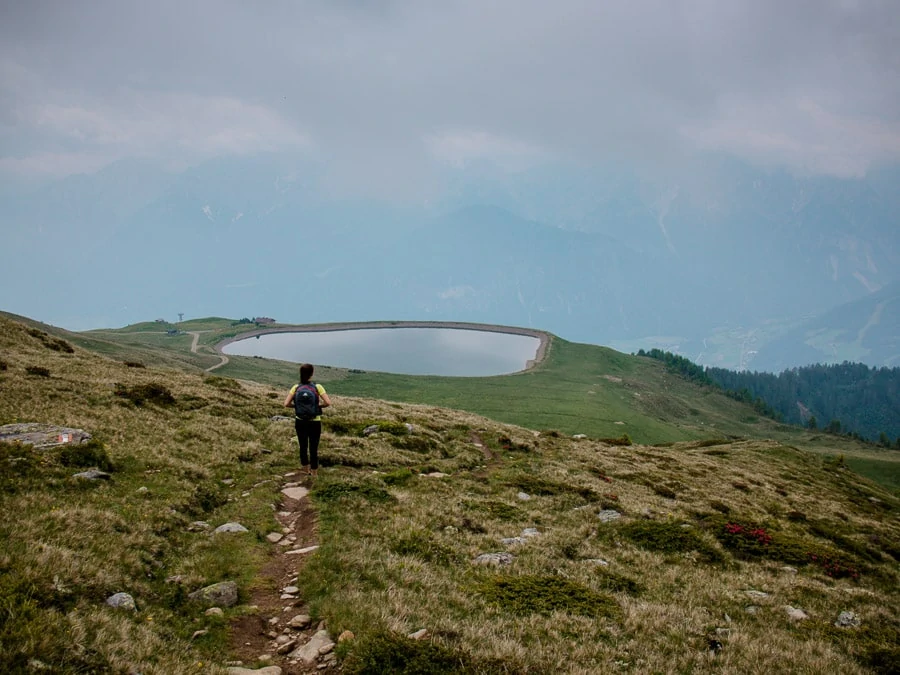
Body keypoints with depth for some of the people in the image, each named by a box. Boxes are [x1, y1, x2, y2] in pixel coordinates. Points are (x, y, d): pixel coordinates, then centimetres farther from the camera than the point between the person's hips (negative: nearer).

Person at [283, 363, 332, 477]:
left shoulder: (296, 388, -5)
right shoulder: (317, 387, -12)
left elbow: (286, 404, -10)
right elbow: (328, 402, -20)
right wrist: (318, 406, -2)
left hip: (300, 421, 2)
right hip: (315, 422, -2)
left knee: (303, 447, 16)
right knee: (313, 449, 6)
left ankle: (306, 472, 28)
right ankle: (314, 474, 13)